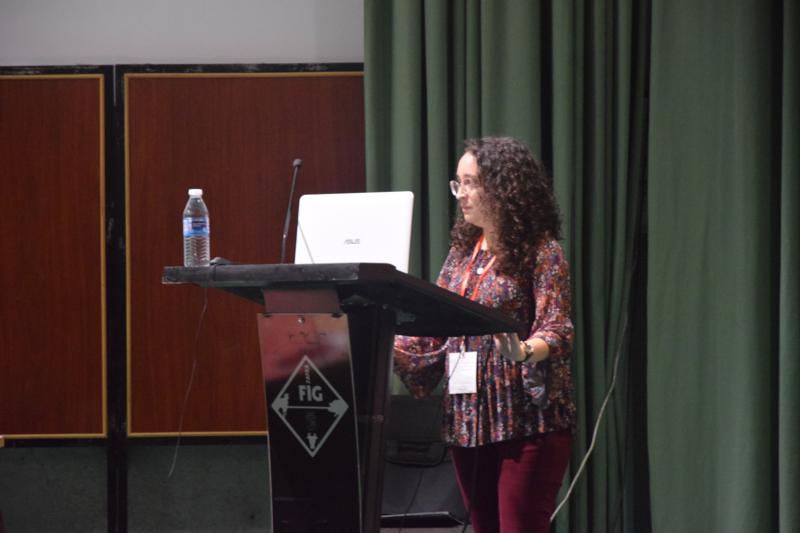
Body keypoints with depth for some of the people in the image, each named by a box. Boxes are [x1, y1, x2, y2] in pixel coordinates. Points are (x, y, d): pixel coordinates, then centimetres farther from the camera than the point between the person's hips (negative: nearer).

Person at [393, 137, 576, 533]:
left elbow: (557, 332, -16)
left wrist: (524, 351, -37)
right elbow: (430, 333, 15)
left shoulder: (541, 252, -5)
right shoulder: (462, 252, 14)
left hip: (527, 422, -7)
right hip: (467, 422, 7)